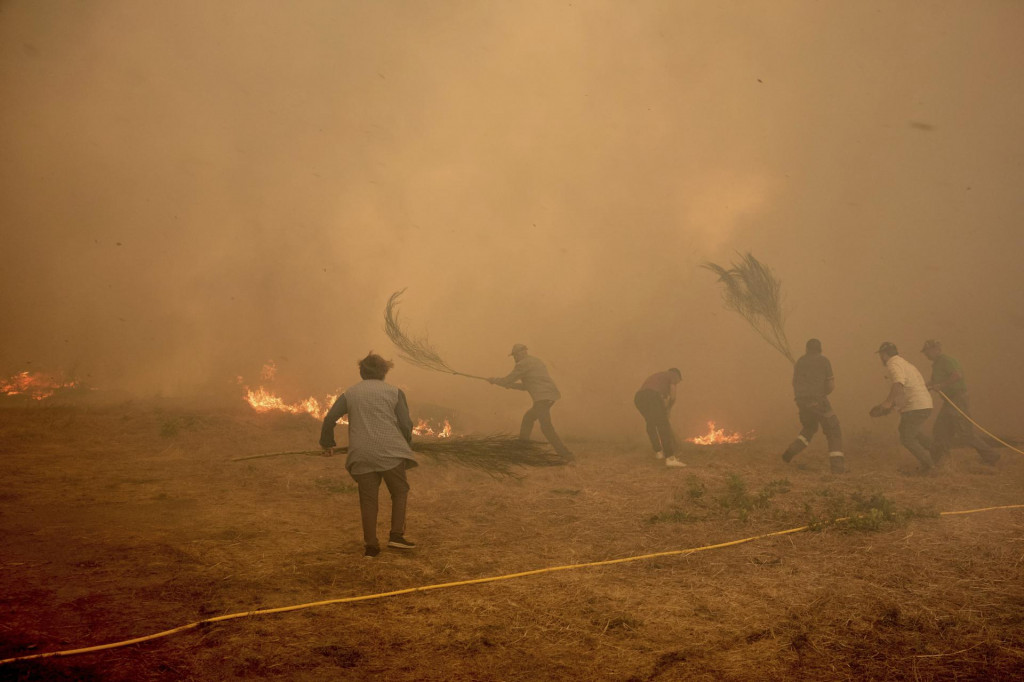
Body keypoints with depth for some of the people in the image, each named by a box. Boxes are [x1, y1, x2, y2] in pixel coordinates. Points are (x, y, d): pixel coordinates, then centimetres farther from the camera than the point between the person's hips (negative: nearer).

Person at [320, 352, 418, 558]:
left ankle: (371, 545, 10)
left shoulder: (350, 393, 12)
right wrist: (406, 445, 19)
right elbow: (405, 424, 1)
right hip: (391, 452, -2)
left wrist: (327, 443, 21)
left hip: (361, 456, 2)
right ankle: (396, 535, 5)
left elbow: (329, 419, 6)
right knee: (400, 491, 14)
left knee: (368, 499, 9)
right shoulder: (394, 392, 6)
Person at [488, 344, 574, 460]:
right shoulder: (536, 361, 25)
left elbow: (507, 380, 2)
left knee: (546, 427, -15)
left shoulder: (522, 364, -3)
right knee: (528, 417, 25)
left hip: (543, 397, -10)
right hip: (550, 395, 10)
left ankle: (565, 454, -21)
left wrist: (494, 380, 19)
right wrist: (510, 384, 30)